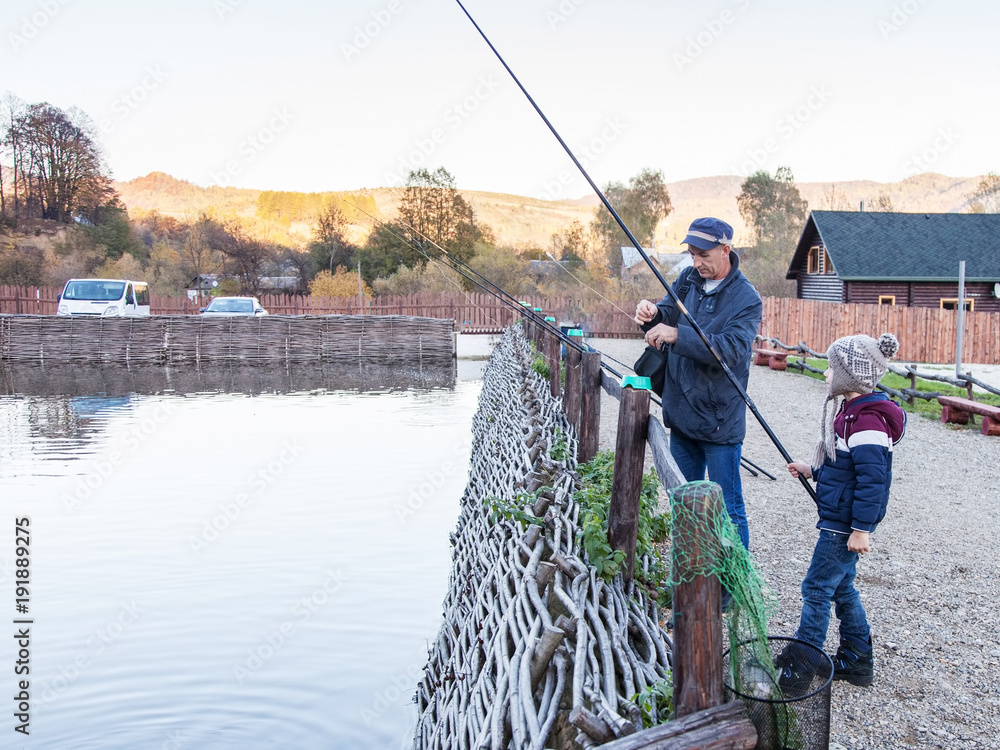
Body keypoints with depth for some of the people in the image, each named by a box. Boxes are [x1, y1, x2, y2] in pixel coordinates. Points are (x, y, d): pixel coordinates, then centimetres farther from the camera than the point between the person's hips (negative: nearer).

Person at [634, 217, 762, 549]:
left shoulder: (746, 298, -14)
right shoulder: (688, 279, 5)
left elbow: (731, 350, -26)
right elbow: (668, 315, 5)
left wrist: (677, 335, -33)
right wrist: (652, 314, -19)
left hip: (719, 421, -7)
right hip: (682, 413, 7)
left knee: (728, 510, 2)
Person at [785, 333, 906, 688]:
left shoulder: (867, 420, -23)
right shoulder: (853, 412, 10)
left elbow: (872, 478, -26)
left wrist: (861, 529, -25)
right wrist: (812, 470, 17)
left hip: (846, 525, -10)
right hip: (840, 520, 10)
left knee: (817, 588, -2)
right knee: (841, 587, 19)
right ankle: (857, 661, 31)